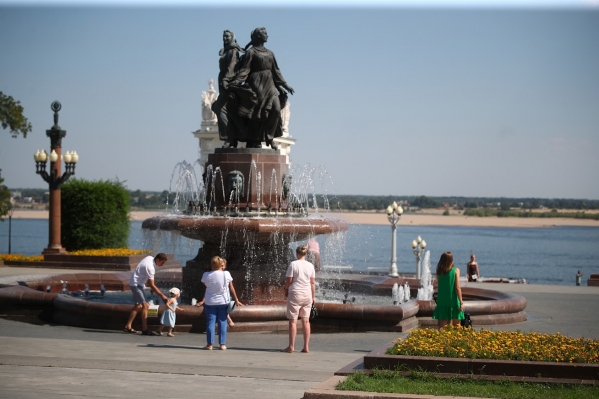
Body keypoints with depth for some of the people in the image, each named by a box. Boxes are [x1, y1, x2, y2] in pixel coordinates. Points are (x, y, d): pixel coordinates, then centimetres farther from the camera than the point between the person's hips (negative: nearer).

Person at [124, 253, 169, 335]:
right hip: (136, 284, -11)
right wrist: (162, 296, -21)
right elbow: (152, 285, -25)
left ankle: (128, 326, 17)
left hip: (136, 283, 11)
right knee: (145, 305, -17)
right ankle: (145, 329, -21)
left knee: (137, 306, 14)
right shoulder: (150, 267, -28)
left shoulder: (149, 258, -1)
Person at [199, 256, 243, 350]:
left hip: (210, 302, 0)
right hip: (223, 302, 0)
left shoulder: (206, 275, -8)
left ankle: (210, 344, 2)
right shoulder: (226, 274, -7)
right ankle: (222, 344, 5)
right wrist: (236, 300, 9)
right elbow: (232, 288, 0)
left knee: (210, 322, 4)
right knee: (222, 322, 6)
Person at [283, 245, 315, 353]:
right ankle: (306, 347, 8)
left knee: (293, 321, 2)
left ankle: (291, 346, 3)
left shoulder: (293, 264, -8)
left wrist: (286, 290, 11)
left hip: (295, 293, -4)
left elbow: (289, 280, -7)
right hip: (307, 294, 4)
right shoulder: (310, 266, 3)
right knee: (306, 320, 8)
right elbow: (312, 283, 6)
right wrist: (313, 296, 14)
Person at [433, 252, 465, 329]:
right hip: (453, 302, -2)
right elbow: (457, 288, -9)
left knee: (442, 327, 1)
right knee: (456, 328, 11)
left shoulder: (439, 271, 2)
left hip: (442, 302, 2)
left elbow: (438, 286, 6)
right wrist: (461, 302, -7)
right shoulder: (456, 270, -5)